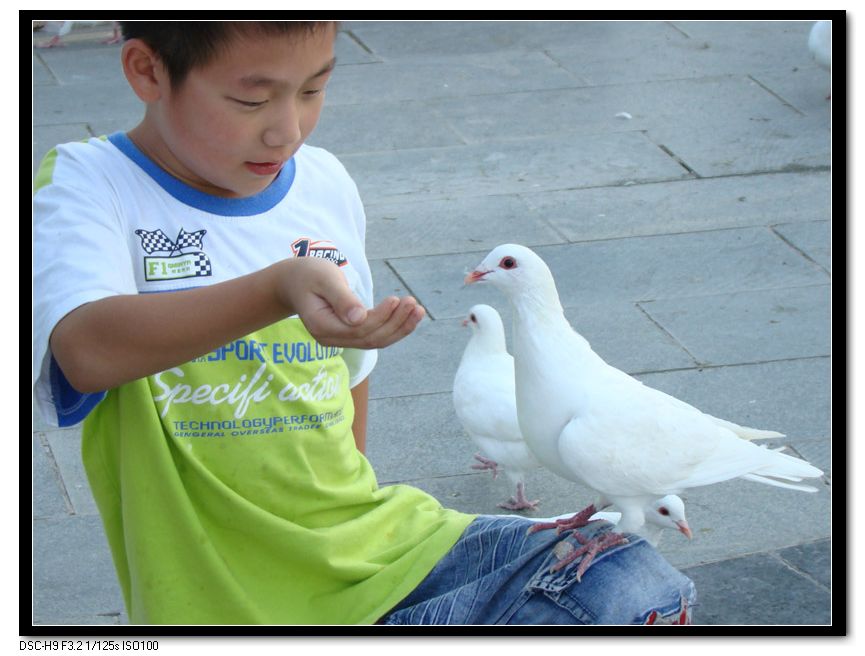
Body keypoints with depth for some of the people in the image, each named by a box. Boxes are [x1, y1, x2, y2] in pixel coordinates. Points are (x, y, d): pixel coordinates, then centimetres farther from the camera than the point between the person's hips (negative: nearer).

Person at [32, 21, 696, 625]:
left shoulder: (325, 185, 8)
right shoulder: (85, 185, -10)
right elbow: (85, 350, -31)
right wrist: (280, 290, -43)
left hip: (375, 544, 7)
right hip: (234, 604, -6)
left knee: (641, 589, -10)